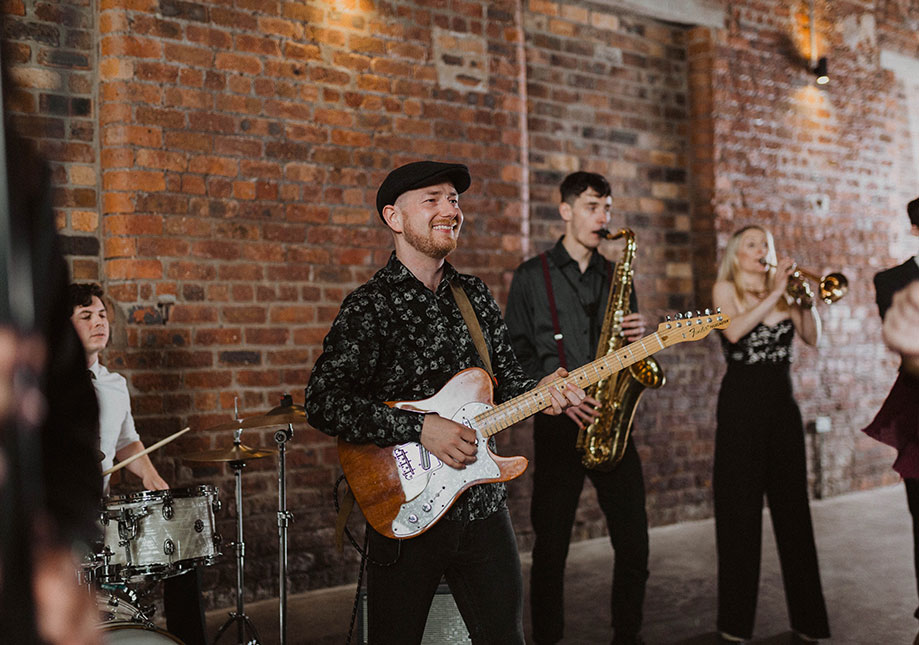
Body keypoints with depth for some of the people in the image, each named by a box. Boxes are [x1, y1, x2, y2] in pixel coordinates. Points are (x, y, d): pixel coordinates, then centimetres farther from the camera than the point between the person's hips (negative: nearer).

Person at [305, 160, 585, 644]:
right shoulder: (370, 305, -10)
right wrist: (419, 428, -22)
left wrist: (537, 391, -6)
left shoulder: (474, 295, 10)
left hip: (482, 506, 5)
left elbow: (504, 376, 17)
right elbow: (322, 402, -18)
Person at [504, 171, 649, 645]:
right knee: (551, 544, 1)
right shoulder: (532, 276, 3)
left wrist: (637, 336, -3)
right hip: (559, 424, -3)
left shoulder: (614, 276, 15)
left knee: (633, 541, 1)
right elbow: (516, 353, -1)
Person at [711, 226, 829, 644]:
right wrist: (774, 293, -15)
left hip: (782, 405, 4)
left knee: (793, 508, 4)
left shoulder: (784, 290, 14)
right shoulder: (725, 288, 3)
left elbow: (812, 338, 4)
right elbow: (734, 330, -16)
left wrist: (805, 301, -11)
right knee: (740, 512, -2)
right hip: (741, 407, -4)